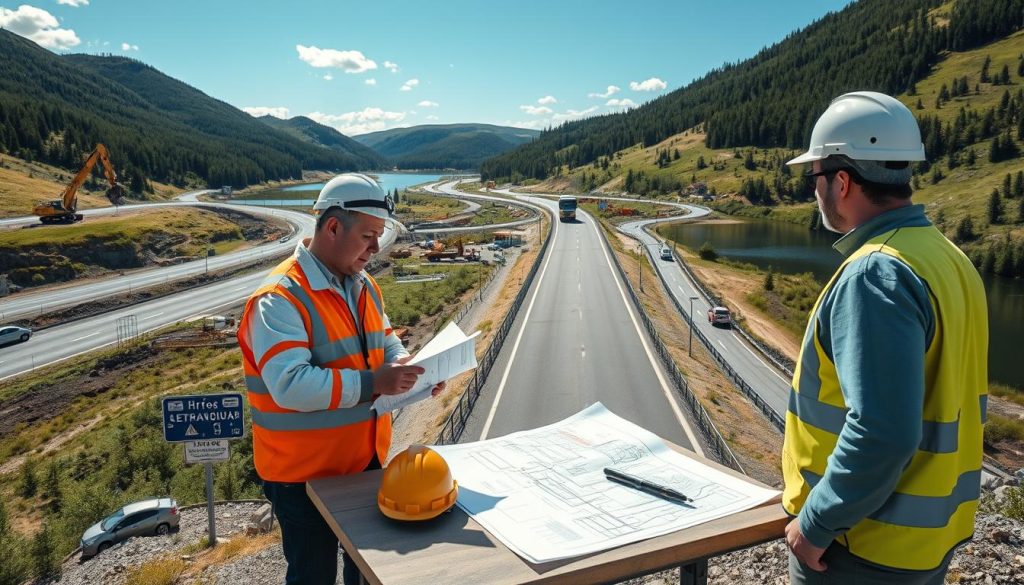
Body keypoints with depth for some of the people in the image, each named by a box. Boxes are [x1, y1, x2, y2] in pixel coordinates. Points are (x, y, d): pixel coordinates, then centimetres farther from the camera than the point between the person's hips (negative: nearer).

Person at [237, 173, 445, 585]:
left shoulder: (364, 286, 4)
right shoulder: (280, 299, -23)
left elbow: (384, 341, 14)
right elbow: (289, 385, -32)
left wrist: (409, 369, -8)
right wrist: (371, 383, -34)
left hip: (366, 459, 8)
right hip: (303, 473, -7)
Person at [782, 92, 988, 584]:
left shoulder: (876, 275, -24)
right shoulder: (947, 257, 4)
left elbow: (881, 432, -30)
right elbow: (945, 401, 10)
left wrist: (816, 523, -19)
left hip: (865, 543, -8)